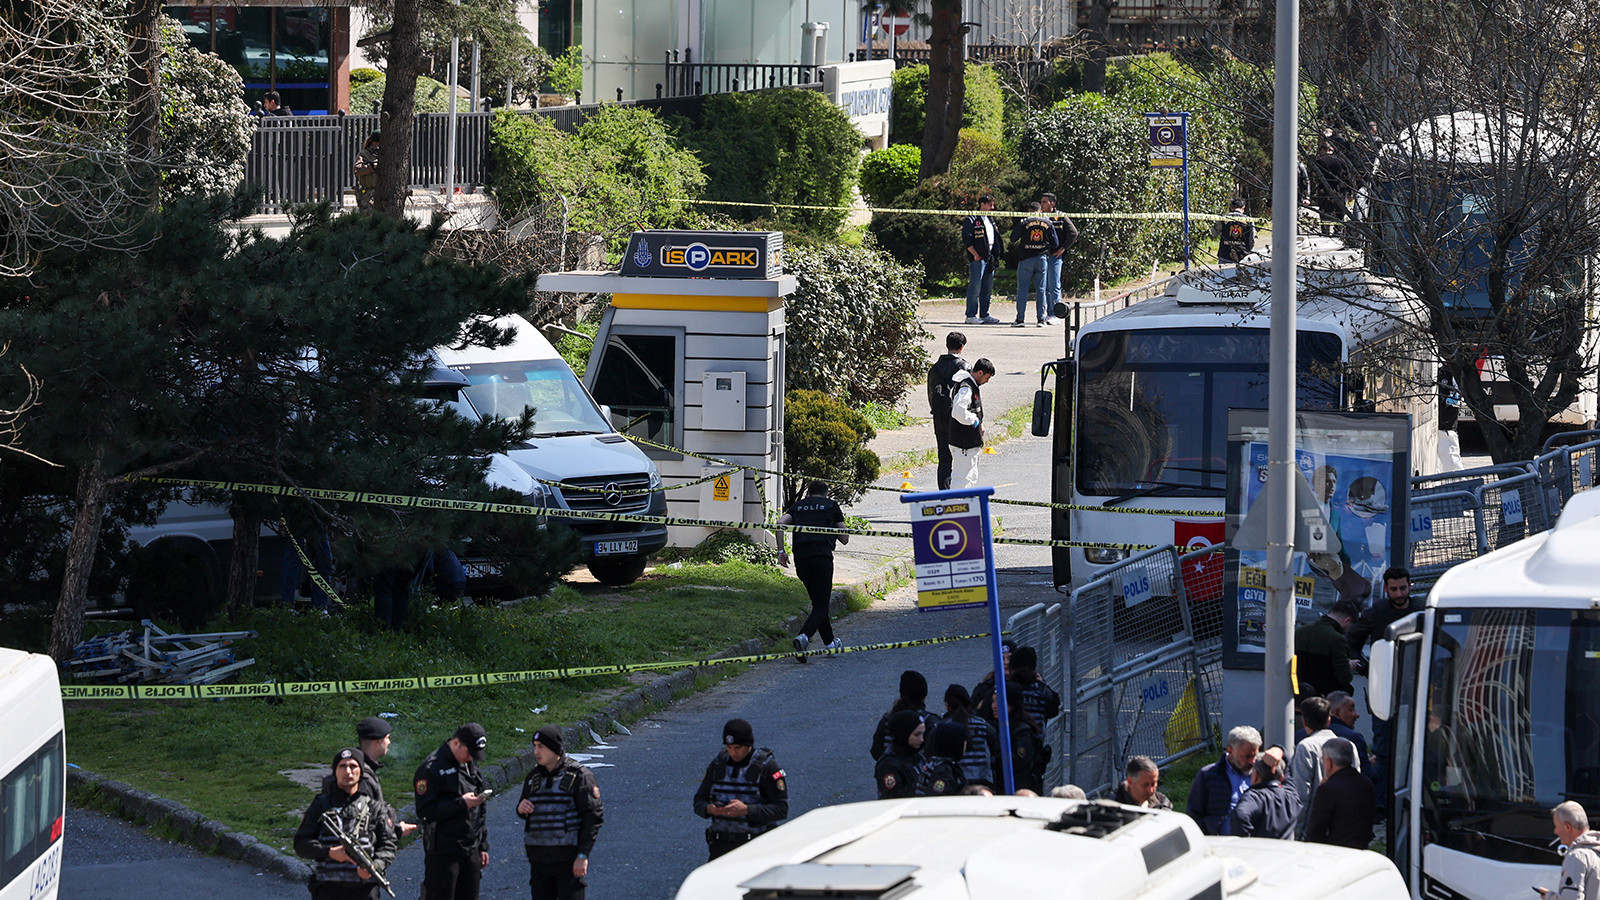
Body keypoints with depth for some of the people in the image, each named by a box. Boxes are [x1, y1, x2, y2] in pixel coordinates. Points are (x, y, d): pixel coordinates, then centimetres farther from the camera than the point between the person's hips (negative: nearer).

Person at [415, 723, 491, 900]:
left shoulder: (471, 766, 15)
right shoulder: (431, 768, -9)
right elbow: (425, 811, -17)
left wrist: (483, 846, 18)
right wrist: (462, 804, -19)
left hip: (471, 851, 7)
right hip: (443, 853, -7)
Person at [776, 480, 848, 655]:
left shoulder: (798, 505, 20)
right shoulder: (831, 505, 13)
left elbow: (780, 523, 2)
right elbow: (844, 539, 13)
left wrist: (781, 551, 4)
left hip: (801, 560, 4)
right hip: (822, 556, -4)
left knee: (818, 602, 21)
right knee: (821, 606, -4)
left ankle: (829, 642, 32)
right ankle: (803, 637, -30)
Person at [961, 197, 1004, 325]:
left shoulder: (990, 220, 19)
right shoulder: (971, 220, -6)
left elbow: (996, 238, 25)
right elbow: (966, 240, -12)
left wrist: (995, 255, 14)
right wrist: (975, 255, -15)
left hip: (990, 258, 8)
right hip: (978, 258, -8)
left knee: (987, 288, 9)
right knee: (975, 287, -8)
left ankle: (984, 315, 15)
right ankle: (971, 316, -6)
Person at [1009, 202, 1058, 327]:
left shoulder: (1024, 222, -3)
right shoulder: (1048, 223, 6)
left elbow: (1013, 239, -2)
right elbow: (1055, 243, 8)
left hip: (1026, 259, -2)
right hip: (1042, 259, 2)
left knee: (1022, 289, 0)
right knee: (1041, 289, 6)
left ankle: (1020, 318, -4)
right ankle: (1041, 319, 4)